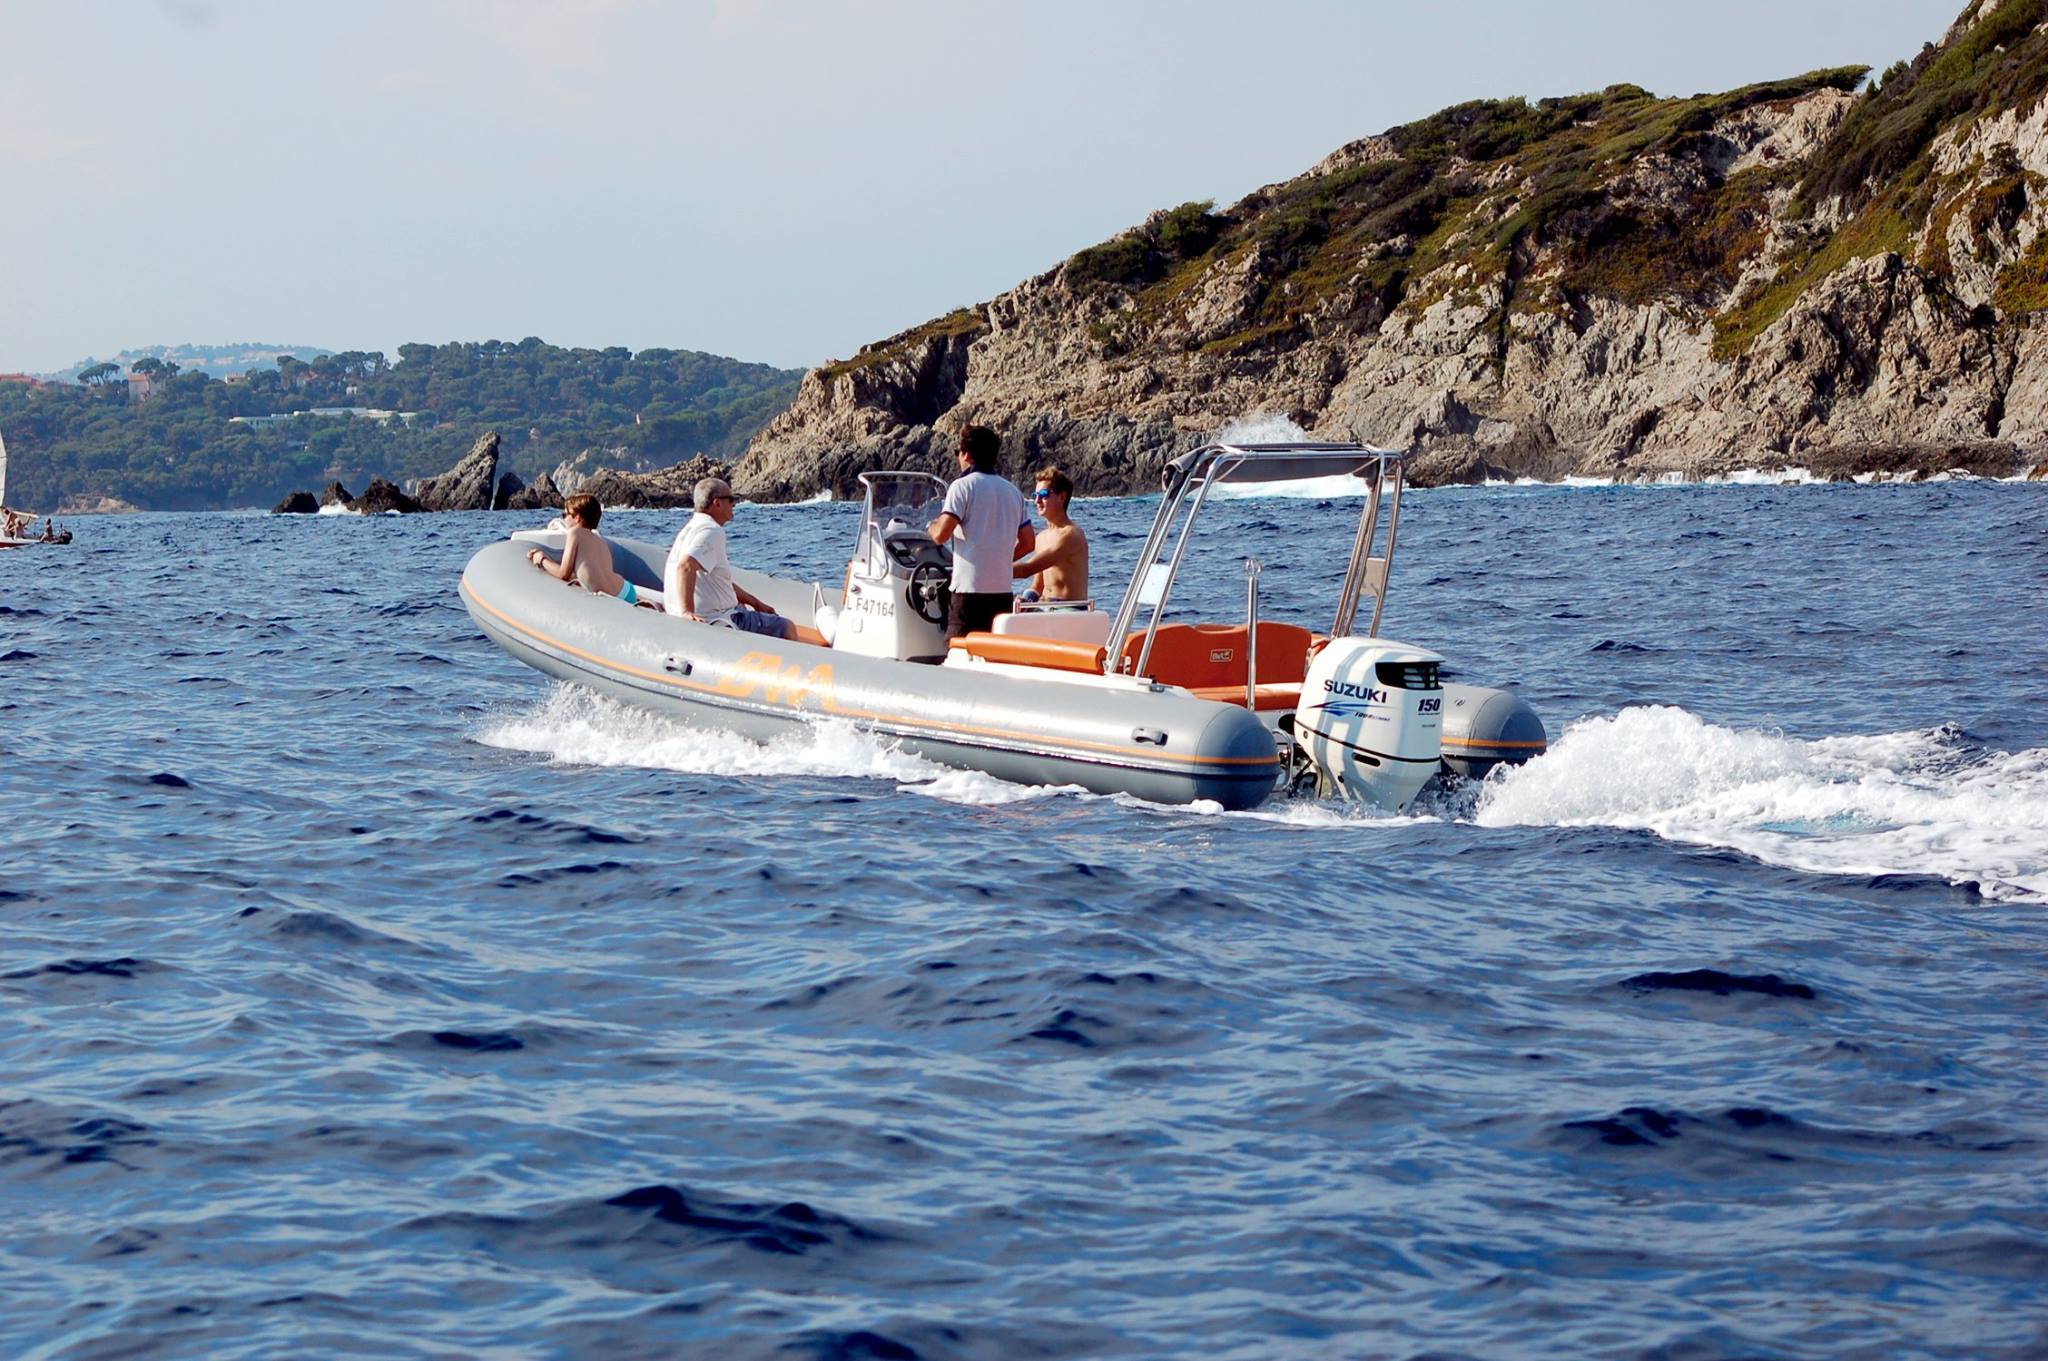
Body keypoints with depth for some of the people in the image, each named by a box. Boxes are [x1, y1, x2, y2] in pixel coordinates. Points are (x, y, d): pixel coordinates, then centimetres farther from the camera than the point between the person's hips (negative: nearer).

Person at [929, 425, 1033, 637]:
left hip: (970, 590, -6)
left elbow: (941, 535, -13)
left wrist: (932, 526, 9)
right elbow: (1028, 542, 17)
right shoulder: (1012, 491, 15)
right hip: (1003, 592, 6)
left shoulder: (963, 486, -5)